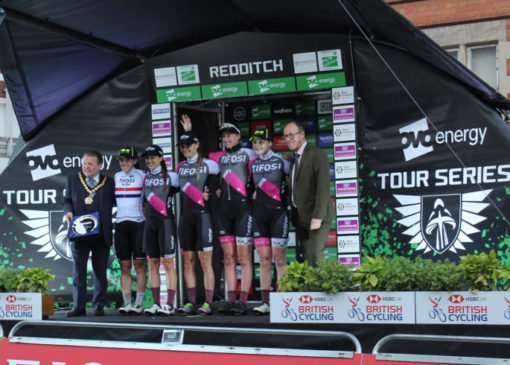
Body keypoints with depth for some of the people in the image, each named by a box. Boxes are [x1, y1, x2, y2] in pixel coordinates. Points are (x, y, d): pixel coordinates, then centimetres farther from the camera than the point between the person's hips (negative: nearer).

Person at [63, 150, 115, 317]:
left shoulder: (109, 182, 5)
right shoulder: (73, 179, 10)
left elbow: (115, 201, 9)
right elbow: (67, 200, 14)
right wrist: (68, 211, -6)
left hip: (101, 235, -1)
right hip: (79, 234, 1)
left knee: (100, 271, 6)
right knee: (78, 270, 3)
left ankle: (99, 306, 14)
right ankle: (78, 306, 8)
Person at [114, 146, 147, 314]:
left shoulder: (142, 176, -2)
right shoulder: (116, 177, 13)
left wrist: (146, 208, -8)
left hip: (138, 223, -4)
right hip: (120, 223, 5)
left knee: (139, 265, -3)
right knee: (124, 266, 3)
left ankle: (139, 303, 0)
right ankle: (126, 303, 6)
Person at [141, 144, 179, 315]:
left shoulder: (171, 176, -1)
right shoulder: (145, 178, 13)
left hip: (166, 221, -5)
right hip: (150, 222, 5)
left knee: (167, 262, -8)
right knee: (152, 263, 5)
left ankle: (169, 305, -8)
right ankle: (156, 304, 8)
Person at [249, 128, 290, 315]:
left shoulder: (281, 162, -1)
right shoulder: (252, 164, 12)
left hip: (278, 212, -4)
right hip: (259, 213, 4)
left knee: (279, 259, -5)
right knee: (264, 259, 4)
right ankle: (265, 302, 5)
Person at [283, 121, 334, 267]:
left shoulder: (317, 154, -9)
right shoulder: (295, 157, 17)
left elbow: (323, 186, -17)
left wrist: (317, 217, -21)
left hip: (316, 216, -8)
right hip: (300, 217, 8)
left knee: (315, 257, -15)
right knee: (307, 259, 5)